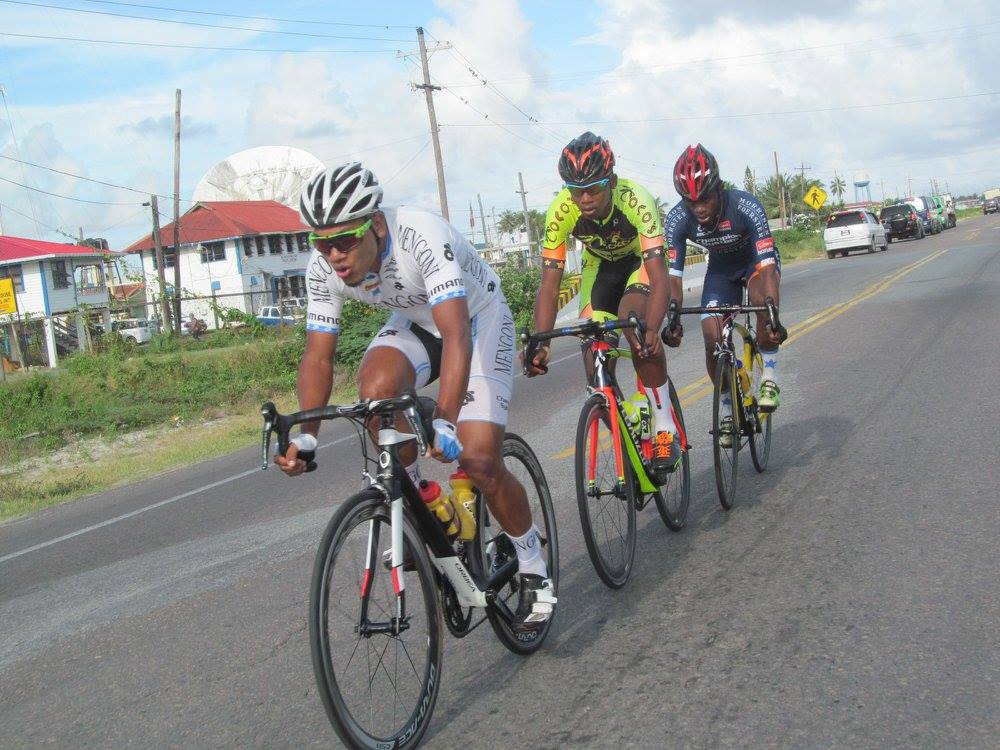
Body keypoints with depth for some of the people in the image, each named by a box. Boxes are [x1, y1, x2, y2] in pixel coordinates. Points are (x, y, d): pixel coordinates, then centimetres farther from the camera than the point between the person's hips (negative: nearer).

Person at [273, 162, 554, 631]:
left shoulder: (423, 237, -38)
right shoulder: (323, 269, -20)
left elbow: (456, 335, -47)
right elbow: (318, 356, -15)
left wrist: (446, 421, -59)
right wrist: (306, 435, -30)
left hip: (478, 319, -4)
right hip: (414, 323, 4)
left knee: (478, 460, -16)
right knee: (376, 387, -31)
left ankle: (534, 574, 9)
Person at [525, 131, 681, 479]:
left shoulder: (635, 200, -37)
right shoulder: (560, 211, -29)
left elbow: (659, 275, -44)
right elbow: (549, 284, -27)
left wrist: (651, 330, -60)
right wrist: (539, 344, -40)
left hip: (641, 261, -3)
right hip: (599, 266, 3)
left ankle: (666, 428, -21)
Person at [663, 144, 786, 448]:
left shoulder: (746, 206, -36)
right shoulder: (677, 219, -28)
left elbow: (768, 265, -42)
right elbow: (673, 274, -23)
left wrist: (773, 316, -53)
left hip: (757, 260, -3)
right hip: (721, 267, 3)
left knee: (762, 297, -37)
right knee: (713, 340, -11)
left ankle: (769, 378, -18)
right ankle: (729, 411, 11)